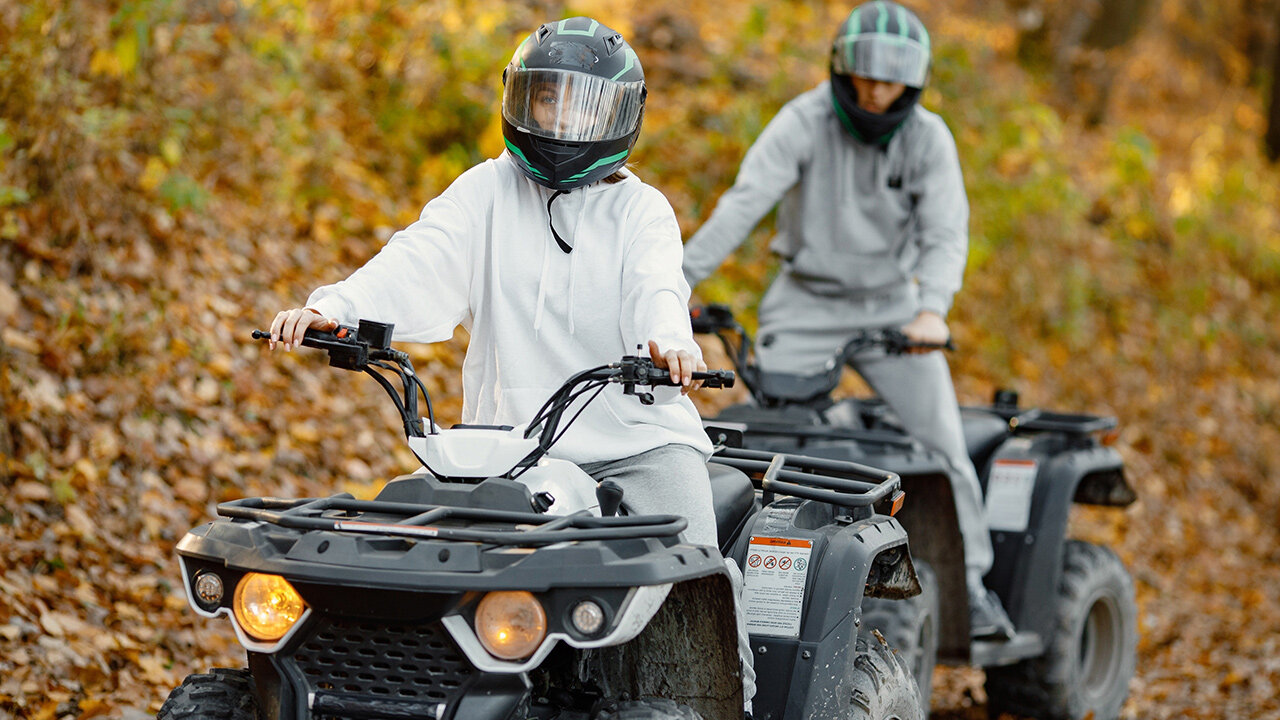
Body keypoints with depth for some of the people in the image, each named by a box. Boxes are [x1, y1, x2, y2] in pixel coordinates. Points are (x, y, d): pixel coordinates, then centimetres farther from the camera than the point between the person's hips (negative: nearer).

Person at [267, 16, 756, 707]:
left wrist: (669, 337, -37)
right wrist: (332, 307, -24)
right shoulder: (487, 190, 11)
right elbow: (419, 262, -4)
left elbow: (656, 283, -12)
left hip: (638, 437, -1)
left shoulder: (639, 208, 8)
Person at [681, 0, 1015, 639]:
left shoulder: (928, 138, -8)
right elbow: (744, 204, -24)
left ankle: (971, 585, 6)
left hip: (889, 303, 1)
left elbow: (946, 231, -16)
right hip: (806, 303, -1)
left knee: (941, 439, -5)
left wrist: (931, 310, -35)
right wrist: (674, 281, -34)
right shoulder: (804, 123, -14)